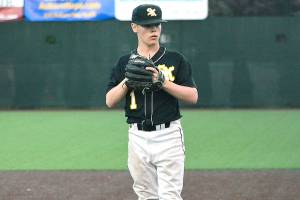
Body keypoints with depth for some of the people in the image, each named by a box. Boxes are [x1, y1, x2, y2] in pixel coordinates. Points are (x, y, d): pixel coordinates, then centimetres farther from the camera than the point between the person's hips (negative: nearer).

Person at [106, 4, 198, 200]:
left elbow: (193, 96, -6)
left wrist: (163, 81, -17)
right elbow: (110, 101, 2)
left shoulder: (175, 59, 2)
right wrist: (128, 80, -13)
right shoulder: (125, 63, 9)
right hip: (138, 137, 3)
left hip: (168, 136, -3)